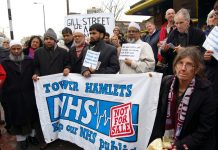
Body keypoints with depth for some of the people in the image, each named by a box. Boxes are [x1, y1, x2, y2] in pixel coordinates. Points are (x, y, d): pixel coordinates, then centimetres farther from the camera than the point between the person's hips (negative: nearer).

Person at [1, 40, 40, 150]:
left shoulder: (30, 61, 2)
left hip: (29, 96, 1)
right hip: (13, 98, -1)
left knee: (31, 116, 13)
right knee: (17, 118, 10)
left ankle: (31, 135, 33)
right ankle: (21, 139, 28)